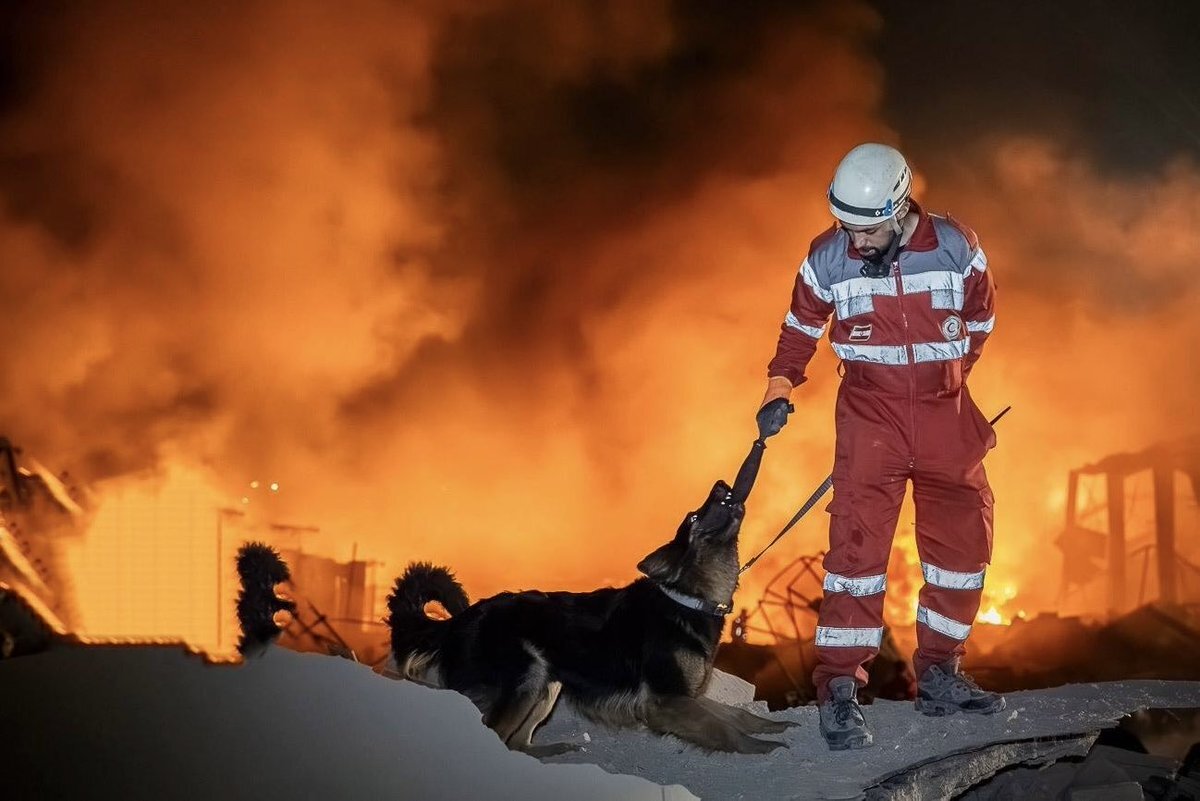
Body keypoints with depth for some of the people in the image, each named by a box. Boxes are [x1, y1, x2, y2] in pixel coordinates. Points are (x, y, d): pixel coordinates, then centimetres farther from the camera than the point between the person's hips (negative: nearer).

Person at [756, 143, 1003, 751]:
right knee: (857, 539, -12)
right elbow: (801, 326, 8)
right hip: (869, 411, -2)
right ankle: (839, 689, -9)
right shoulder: (827, 257, -8)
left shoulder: (956, 247, -8)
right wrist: (780, 390, 0)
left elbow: (980, 317, 10)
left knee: (964, 538, 5)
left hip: (944, 412, 2)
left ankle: (938, 673, 20)